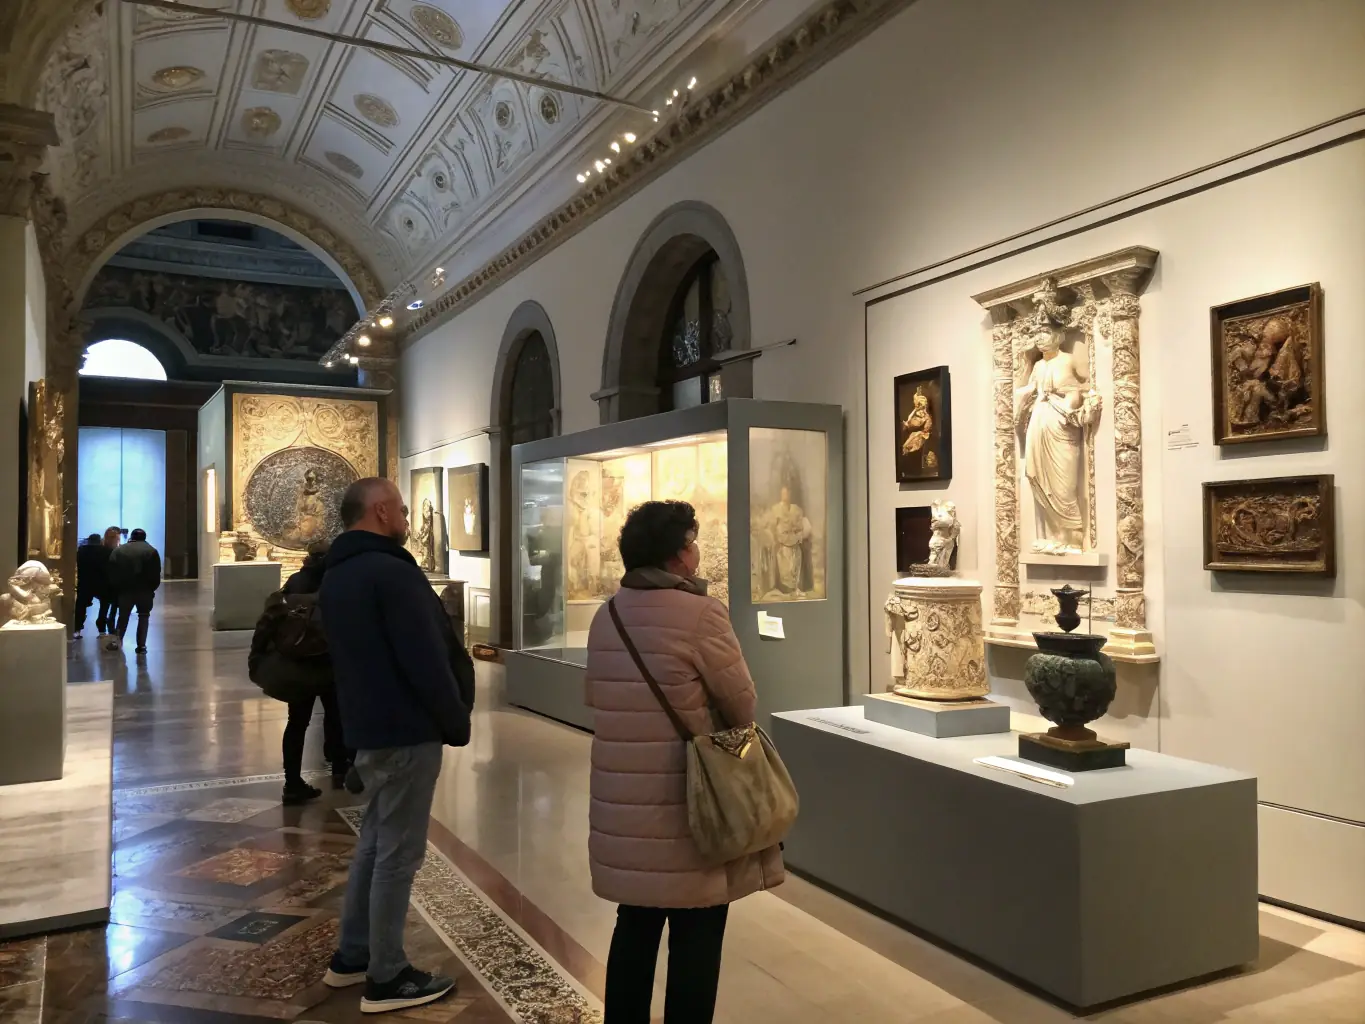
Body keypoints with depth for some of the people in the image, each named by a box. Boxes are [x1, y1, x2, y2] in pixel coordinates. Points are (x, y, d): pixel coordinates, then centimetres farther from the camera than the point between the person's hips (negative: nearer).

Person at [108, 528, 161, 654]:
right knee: (144, 616, 12)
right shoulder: (151, 551, 3)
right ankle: (141, 645, 4)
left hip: (124, 590, 1)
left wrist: (116, 589, 9)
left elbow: (111, 573, 3)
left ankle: (117, 641, 11)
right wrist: (152, 589, 7)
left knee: (123, 616, 20)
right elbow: (156, 574, -3)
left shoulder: (118, 550, 9)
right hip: (144, 590, -1)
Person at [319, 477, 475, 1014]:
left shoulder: (335, 576, 11)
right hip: (406, 730, -10)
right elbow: (426, 660, -22)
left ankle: (351, 956, 30)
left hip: (367, 727, 10)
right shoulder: (393, 572, -20)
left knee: (375, 839, 20)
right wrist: (457, 722, -11)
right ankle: (386, 978, 10)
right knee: (398, 852, 0)